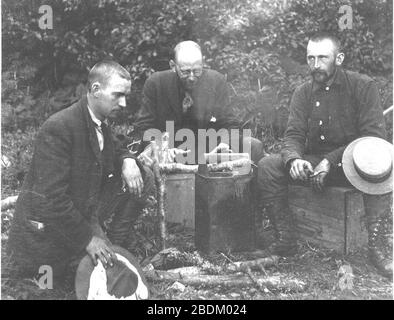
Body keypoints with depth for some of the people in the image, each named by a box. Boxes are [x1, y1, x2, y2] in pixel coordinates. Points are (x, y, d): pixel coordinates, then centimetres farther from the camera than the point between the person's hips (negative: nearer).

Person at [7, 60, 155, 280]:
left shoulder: (100, 122, -3)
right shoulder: (57, 128, -28)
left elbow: (115, 147, 18)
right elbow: (51, 198, -31)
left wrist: (128, 160, -8)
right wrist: (87, 239, -26)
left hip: (85, 210, 8)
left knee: (144, 177, -2)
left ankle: (111, 248, 2)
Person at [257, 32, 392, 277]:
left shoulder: (363, 86, -6)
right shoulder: (303, 93, 6)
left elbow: (374, 137, -14)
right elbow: (293, 135, 1)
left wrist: (331, 160, -25)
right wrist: (294, 159, -25)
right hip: (314, 163, 3)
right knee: (268, 166, -20)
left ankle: (374, 246, -25)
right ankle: (286, 240, -14)